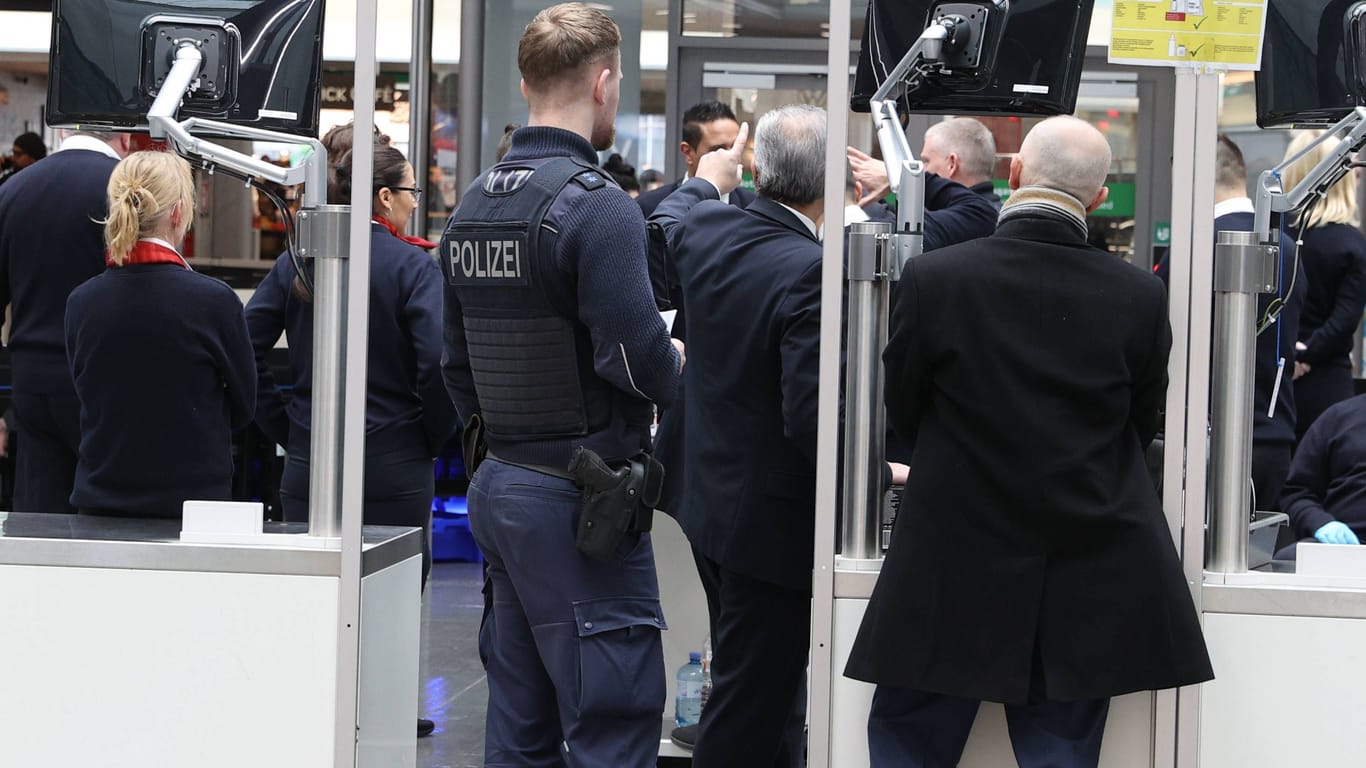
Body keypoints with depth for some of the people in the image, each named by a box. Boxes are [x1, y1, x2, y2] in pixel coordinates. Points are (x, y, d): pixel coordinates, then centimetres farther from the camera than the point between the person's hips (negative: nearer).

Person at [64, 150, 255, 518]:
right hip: (193, 498, -4)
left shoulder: (80, 302, -3)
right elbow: (243, 408, 0)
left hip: (99, 501, 4)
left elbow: (87, 397, 9)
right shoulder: (214, 301, -13)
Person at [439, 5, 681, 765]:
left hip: (499, 484, 8)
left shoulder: (472, 207, 10)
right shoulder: (595, 204, -15)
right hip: (581, 501, -8)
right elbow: (641, 360, -20)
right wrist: (677, 365, 0)